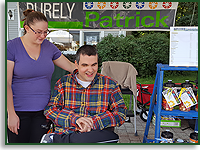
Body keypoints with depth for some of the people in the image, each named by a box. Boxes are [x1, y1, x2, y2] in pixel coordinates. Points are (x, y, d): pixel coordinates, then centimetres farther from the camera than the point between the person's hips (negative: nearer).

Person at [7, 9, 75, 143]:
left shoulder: (49, 47, 5)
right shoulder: (12, 47, -6)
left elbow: (71, 66, 12)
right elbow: (6, 83, -9)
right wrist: (11, 114, -11)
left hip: (43, 111, 3)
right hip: (19, 110, -3)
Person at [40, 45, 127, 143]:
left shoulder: (110, 85, 8)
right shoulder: (63, 83, 10)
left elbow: (120, 112, 0)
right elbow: (49, 109, 3)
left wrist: (93, 122, -14)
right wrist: (75, 119, -15)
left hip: (97, 134, 3)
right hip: (66, 133, -2)